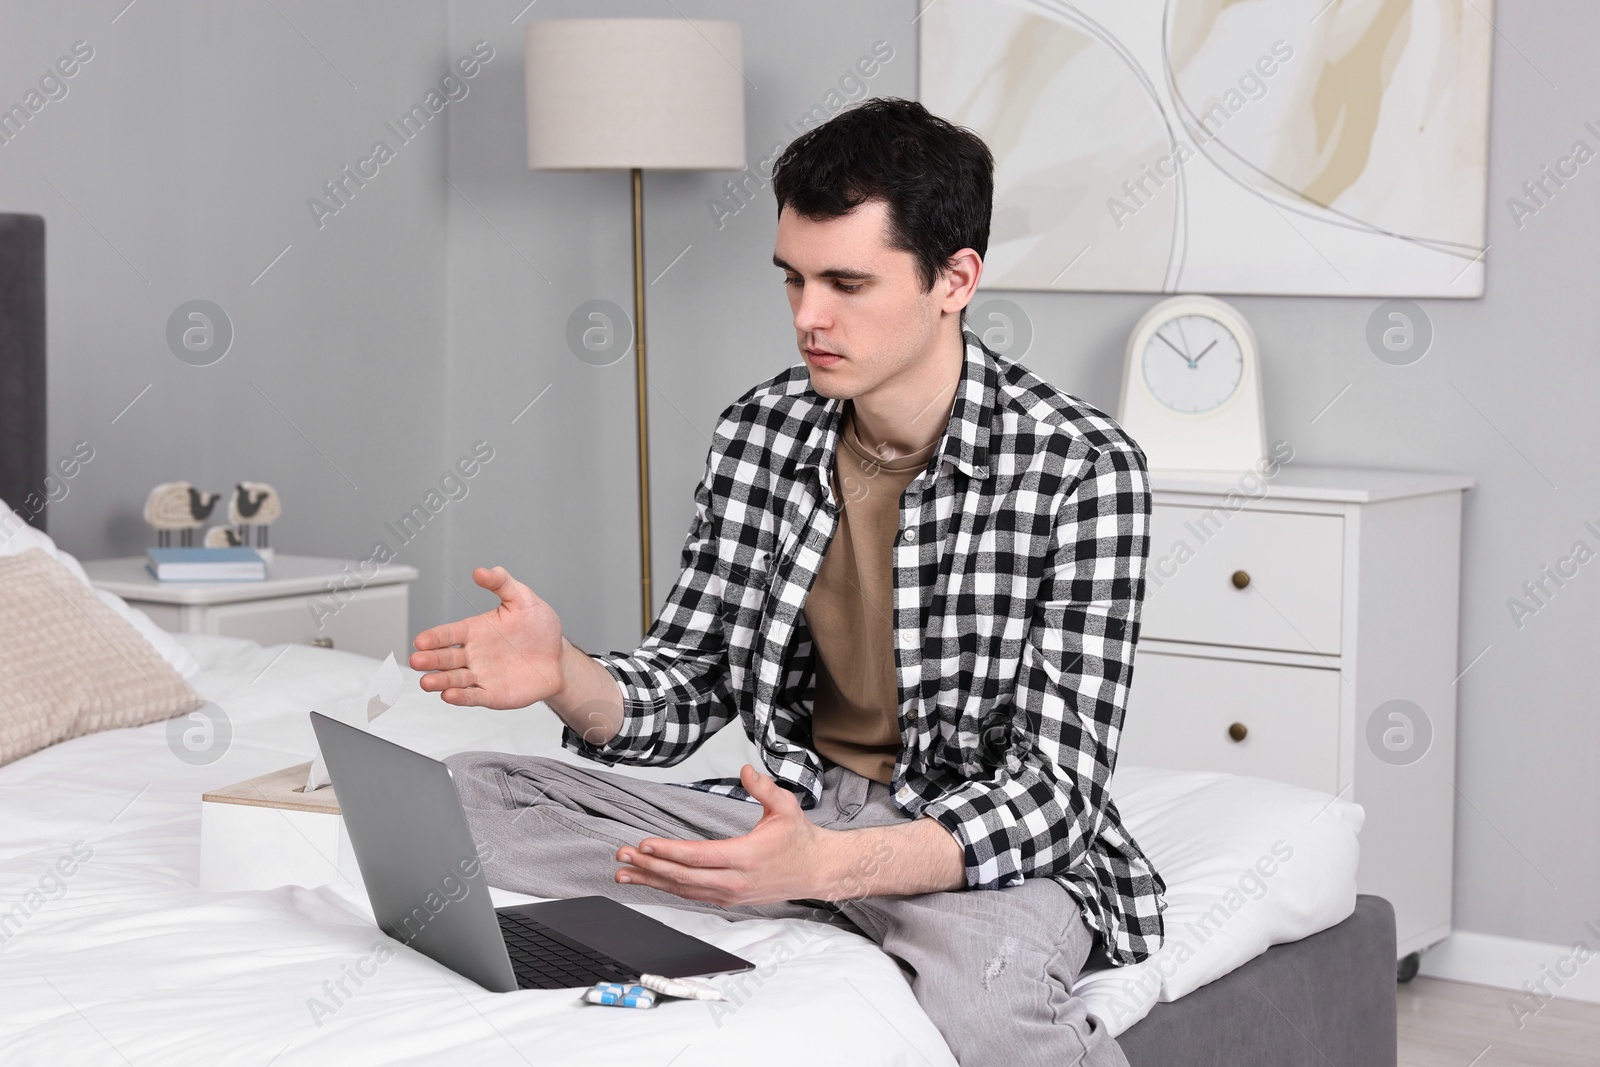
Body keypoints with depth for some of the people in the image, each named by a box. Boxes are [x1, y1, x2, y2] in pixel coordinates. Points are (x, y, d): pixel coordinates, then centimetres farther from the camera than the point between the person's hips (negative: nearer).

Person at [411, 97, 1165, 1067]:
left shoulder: (1083, 467, -16)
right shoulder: (760, 433, 0)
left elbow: (1052, 789, -21)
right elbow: (683, 692, 5)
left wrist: (825, 864, -37)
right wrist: (568, 677, -19)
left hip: (993, 847, -6)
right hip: (797, 807, 7)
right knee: (469, 796, -11)